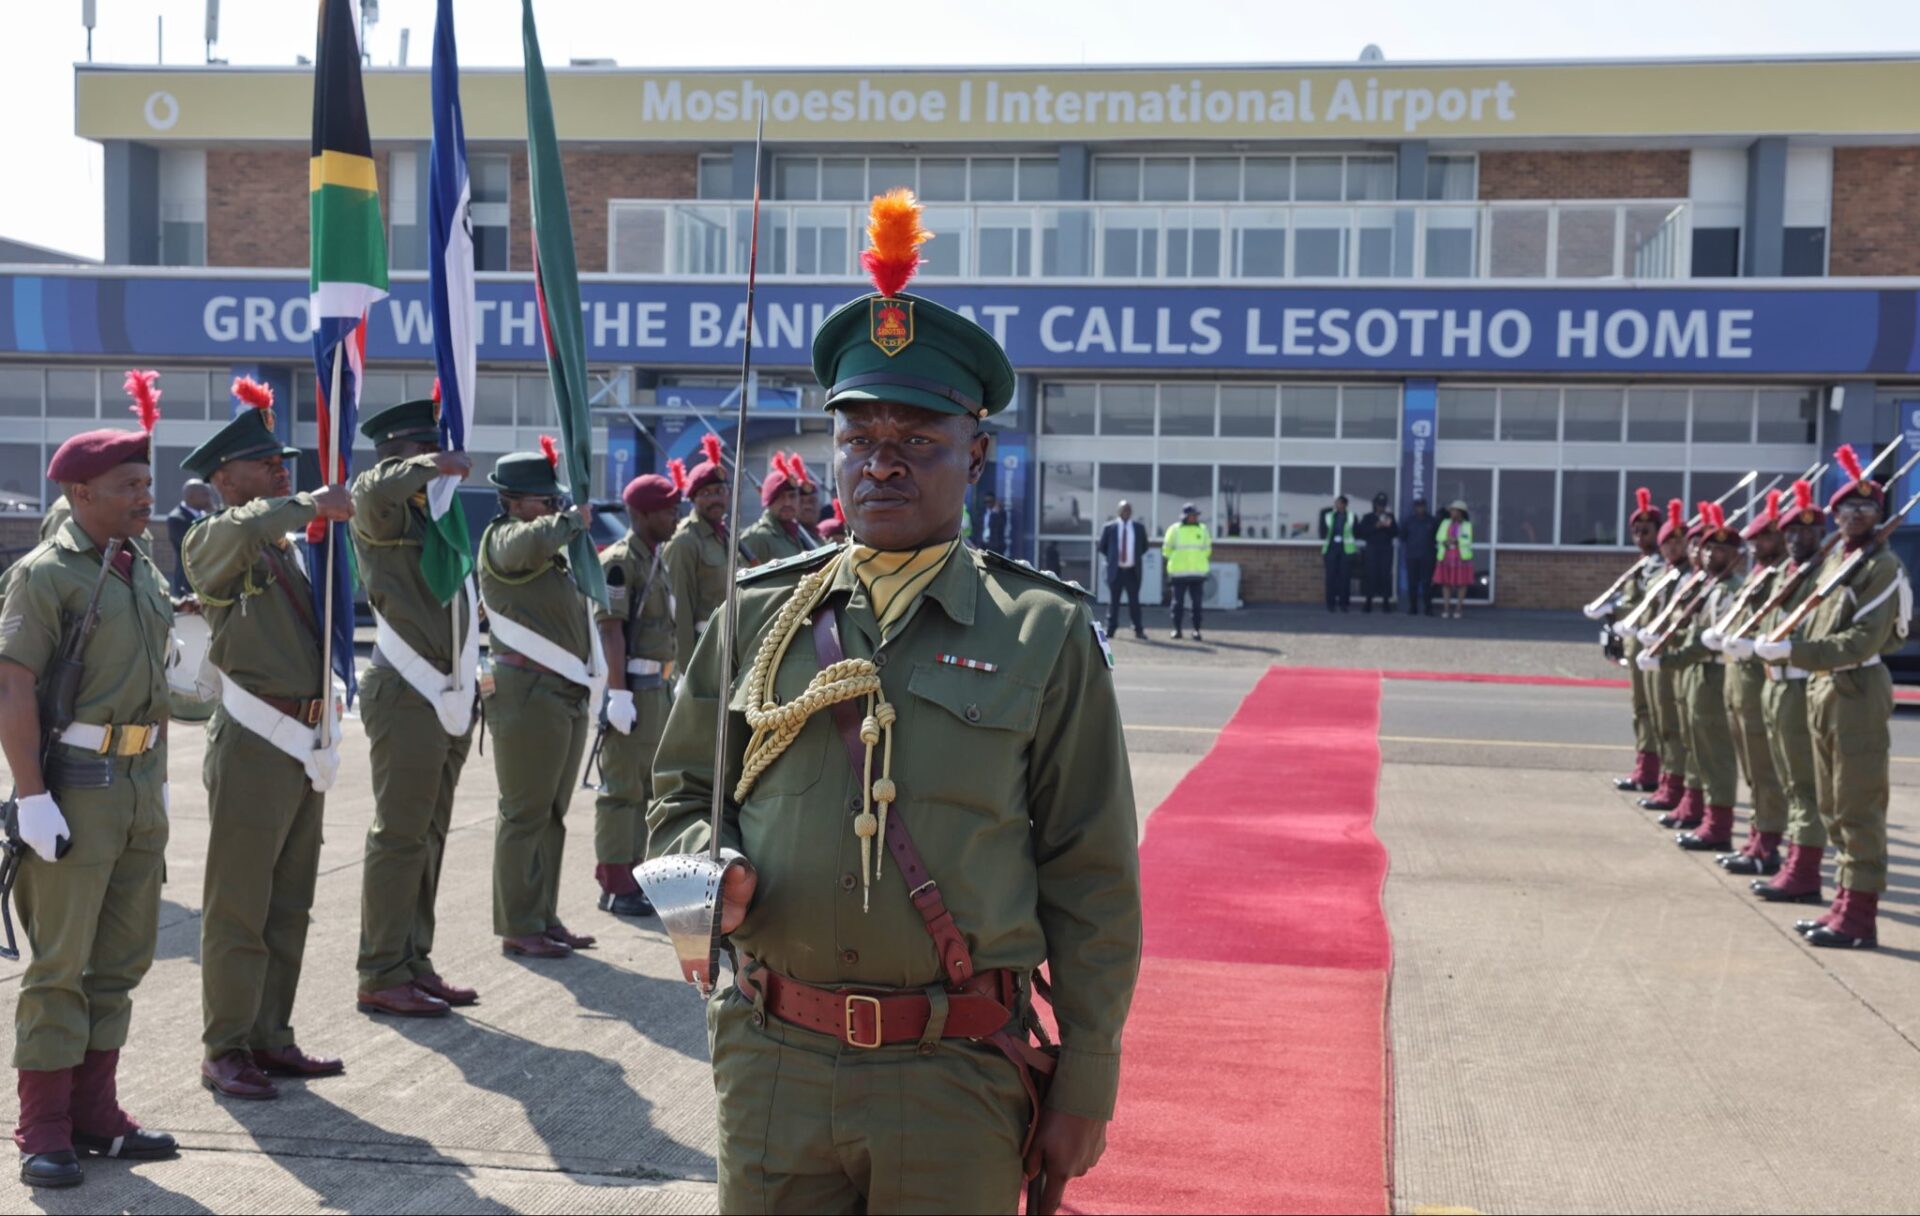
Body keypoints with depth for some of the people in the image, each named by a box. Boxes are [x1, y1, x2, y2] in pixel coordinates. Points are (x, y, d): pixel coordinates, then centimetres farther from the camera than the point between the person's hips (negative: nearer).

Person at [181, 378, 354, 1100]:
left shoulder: (288, 546, 17)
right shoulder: (211, 543, -7)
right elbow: (245, 527, -32)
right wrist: (313, 503, -19)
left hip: (307, 744, 8)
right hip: (255, 746, -8)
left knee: (290, 905, 13)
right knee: (238, 907, -1)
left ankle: (271, 1039, 23)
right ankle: (225, 1053, 7)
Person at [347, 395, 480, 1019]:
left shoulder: (438, 517, 18)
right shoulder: (383, 516, -7)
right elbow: (373, 490, -33)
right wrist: (432, 467, -25)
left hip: (449, 698, 9)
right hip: (406, 694, -8)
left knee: (430, 834, 12)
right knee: (399, 835, -6)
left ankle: (414, 963, 19)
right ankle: (381, 976, 0)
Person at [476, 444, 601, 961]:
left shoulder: (551, 546, 21)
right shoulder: (502, 538, -9)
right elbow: (534, 541, -32)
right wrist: (572, 521, -17)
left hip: (568, 692, 9)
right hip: (528, 694, -9)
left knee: (552, 813, 13)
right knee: (526, 814, -5)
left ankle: (544, 918, 20)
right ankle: (519, 929, 1)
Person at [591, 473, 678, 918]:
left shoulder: (659, 559, 16)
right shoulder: (618, 561, -13)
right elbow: (611, 630, -18)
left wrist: (671, 681, 20)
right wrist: (619, 693, -23)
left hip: (658, 685, 9)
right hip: (632, 683, -9)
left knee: (647, 785, 13)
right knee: (623, 787, -4)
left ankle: (631, 871, 22)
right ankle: (615, 885, 0)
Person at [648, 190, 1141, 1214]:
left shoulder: (1046, 635, -1)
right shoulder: (758, 616, 6)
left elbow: (1091, 883, -1)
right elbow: (681, 794, 16)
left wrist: (1084, 1089, -2)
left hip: (958, 1081, -2)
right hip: (773, 1067, 2)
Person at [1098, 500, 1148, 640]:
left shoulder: (1139, 527, 6)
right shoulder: (1109, 527, 1)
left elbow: (1144, 546, 16)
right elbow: (1102, 547, 10)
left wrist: (1136, 557, 11)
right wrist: (1110, 559, 9)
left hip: (1133, 570, 1)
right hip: (1115, 570, -1)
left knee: (1134, 601, 1)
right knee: (1113, 601, 2)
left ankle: (1138, 630, 5)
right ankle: (1110, 629, 7)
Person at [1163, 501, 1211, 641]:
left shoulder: (1202, 529, 8)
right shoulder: (1175, 530, 1)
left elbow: (1207, 549, 15)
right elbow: (1167, 549, 7)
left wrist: (1198, 560, 8)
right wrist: (1176, 560, 4)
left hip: (1197, 572, 2)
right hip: (1179, 572, -2)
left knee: (1197, 603, -2)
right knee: (1177, 602, 2)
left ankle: (1196, 630, 1)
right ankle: (1177, 629, 10)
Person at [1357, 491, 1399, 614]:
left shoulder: (1390, 517, 13)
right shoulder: (1368, 517, 10)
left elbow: (1396, 533, 8)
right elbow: (1361, 531, -3)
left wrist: (1389, 526, -11)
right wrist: (1375, 527, -14)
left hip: (1386, 550, 1)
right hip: (1372, 549, -1)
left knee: (1386, 574, -6)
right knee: (1370, 574, -8)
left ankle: (1386, 602, -3)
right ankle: (1368, 602, -5)